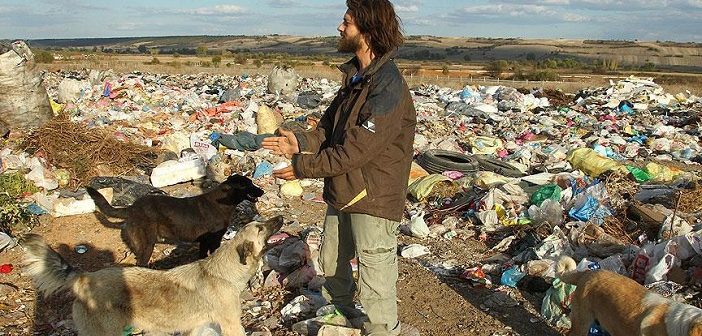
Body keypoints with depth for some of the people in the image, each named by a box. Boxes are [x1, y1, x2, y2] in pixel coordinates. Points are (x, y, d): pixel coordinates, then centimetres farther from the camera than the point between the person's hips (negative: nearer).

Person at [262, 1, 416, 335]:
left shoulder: (388, 87, -24)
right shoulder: (354, 76, 7)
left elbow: (354, 152, -26)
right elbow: (330, 128, 10)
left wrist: (302, 166, -17)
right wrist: (300, 142, -8)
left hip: (373, 201, -9)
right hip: (341, 194, 10)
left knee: (375, 288, 4)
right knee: (331, 265, 27)